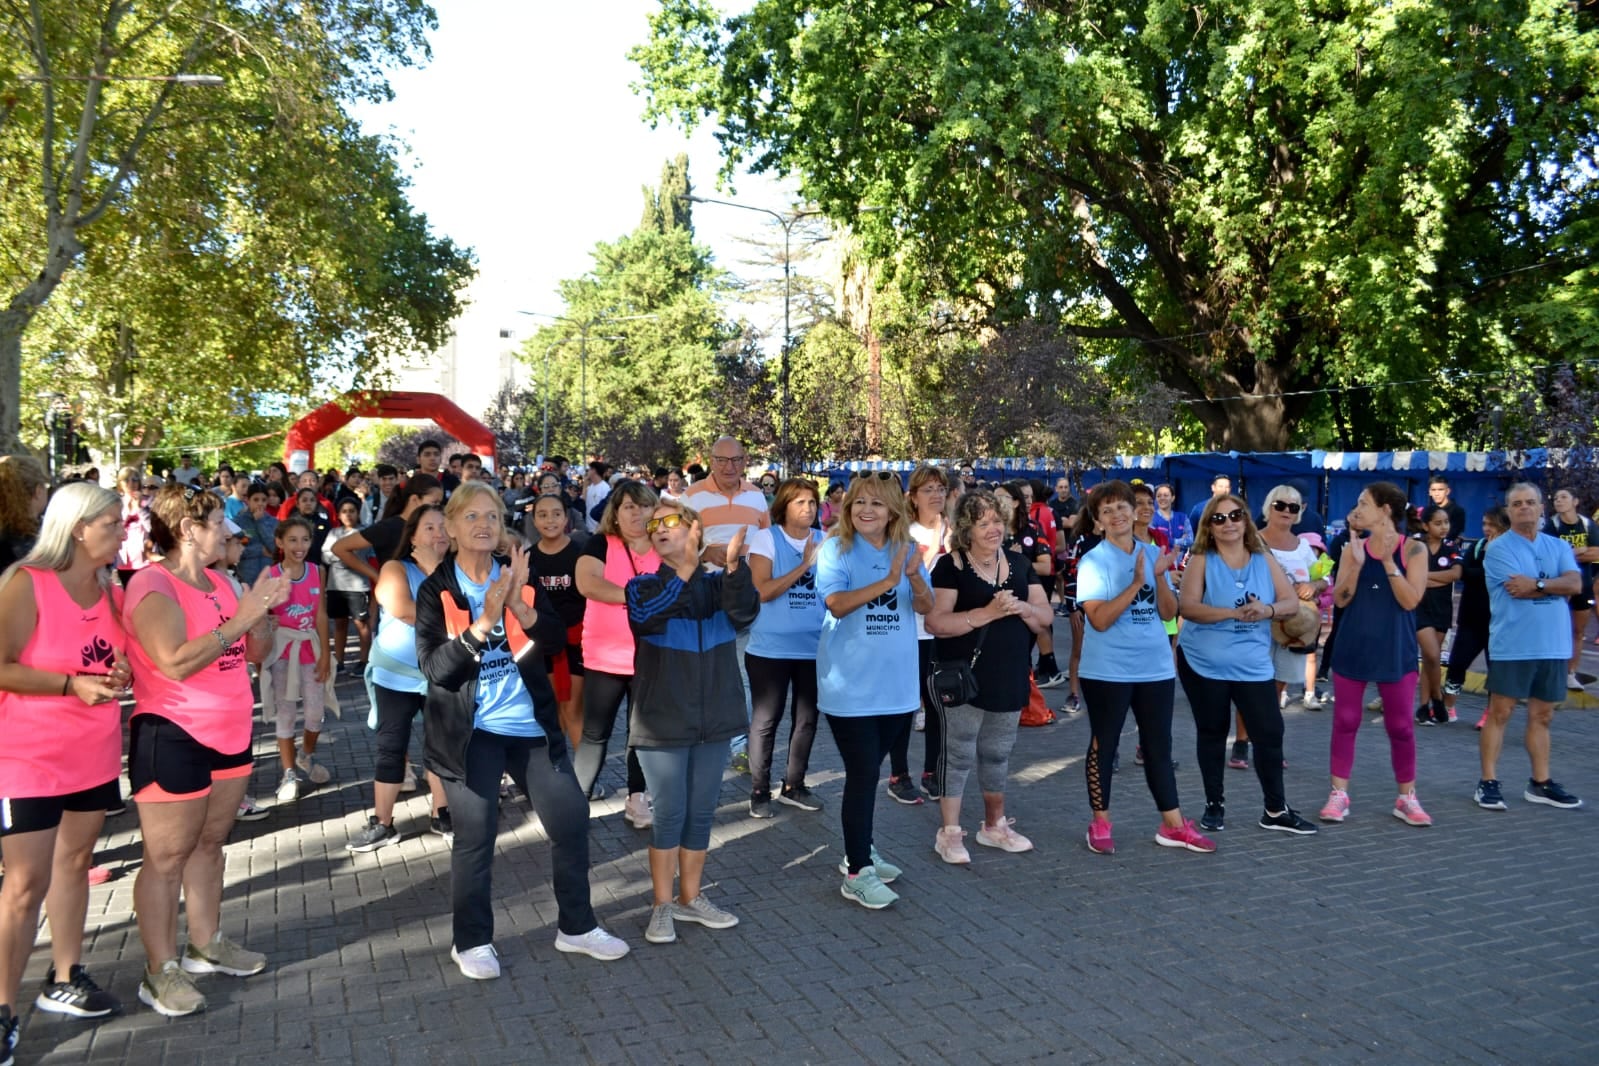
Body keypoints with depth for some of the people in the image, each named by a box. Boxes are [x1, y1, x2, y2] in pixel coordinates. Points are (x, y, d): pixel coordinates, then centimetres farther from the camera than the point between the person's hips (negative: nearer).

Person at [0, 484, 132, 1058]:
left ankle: (64, 980, 27)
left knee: (75, 862, 14)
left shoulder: (107, 589, 7)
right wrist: (72, 684, -24)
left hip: (94, 752, 7)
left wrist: (120, 673, -1)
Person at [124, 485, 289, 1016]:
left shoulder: (218, 582, 11)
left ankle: (206, 945, 27)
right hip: (173, 737, -8)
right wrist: (240, 617, -25)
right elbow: (175, 662, -28)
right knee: (167, 857, -1)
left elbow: (255, 652, 13)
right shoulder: (151, 585, -14)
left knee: (209, 843, 16)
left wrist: (263, 610, -5)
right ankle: (161, 971, 8)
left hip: (229, 733, 8)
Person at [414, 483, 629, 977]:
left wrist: (521, 608, -26)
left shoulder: (516, 573, 2)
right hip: (472, 730, -3)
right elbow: (434, 667, -17)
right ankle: (472, 941, 22)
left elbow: (557, 637, -8)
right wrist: (483, 622, -27)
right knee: (476, 837, 2)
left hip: (531, 725, 4)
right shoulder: (436, 590, -6)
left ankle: (576, 926, 24)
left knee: (571, 820, 6)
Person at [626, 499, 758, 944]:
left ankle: (691, 898, 28)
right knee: (669, 815, 2)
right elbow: (644, 616, -25)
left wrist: (734, 564, -36)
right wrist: (687, 570, -33)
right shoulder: (644, 586, -2)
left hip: (714, 721, 3)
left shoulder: (719, 583, 3)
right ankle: (662, 906, 18)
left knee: (701, 815, 12)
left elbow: (744, 612, -18)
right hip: (662, 722, -2)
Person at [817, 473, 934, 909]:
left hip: (895, 683, 4)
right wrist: (887, 581, -30)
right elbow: (836, 603, -21)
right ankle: (857, 873, 4)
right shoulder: (836, 549, -8)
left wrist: (914, 578, -21)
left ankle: (860, 851, 32)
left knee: (868, 771, 17)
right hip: (850, 686, -4)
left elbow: (925, 606, -1)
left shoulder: (906, 550, 5)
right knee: (862, 774, -5)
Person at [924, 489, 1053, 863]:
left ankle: (994, 825, 32)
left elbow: (1046, 616, 8)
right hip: (963, 680, -5)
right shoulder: (950, 566, -9)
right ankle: (949, 832, 11)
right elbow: (935, 623, -18)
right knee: (958, 755, 1)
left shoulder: (1019, 564, 9)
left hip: (1010, 679, 6)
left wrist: (1022, 608, -14)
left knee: (998, 755, 17)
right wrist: (987, 613, -24)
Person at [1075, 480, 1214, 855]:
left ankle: (1173, 825, 20)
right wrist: (1135, 584, -24)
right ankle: (1100, 824, 18)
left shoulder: (1153, 554, 5)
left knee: (1159, 746, 11)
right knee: (1104, 746, 6)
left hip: (1156, 667, 4)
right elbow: (1099, 619, -18)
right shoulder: (1093, 562, -9)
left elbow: (1168, 612, 4)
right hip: (1108, 671, -4)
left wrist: (1159, 578, -13)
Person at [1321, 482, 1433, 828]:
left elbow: (1410, 601, -14)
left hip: (1395, 650, -2)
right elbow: (1340, 600, -4)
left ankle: (1406, 798, 19)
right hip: (1352, 646, 2)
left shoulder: (1414, 549, -5)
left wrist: (1388, 562, -19)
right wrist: (1357, 564, -16)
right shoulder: (1353, 548, 2)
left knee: (1401, 726, 5)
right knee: (1345, 721, 5)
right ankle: (1339, 794, 13)